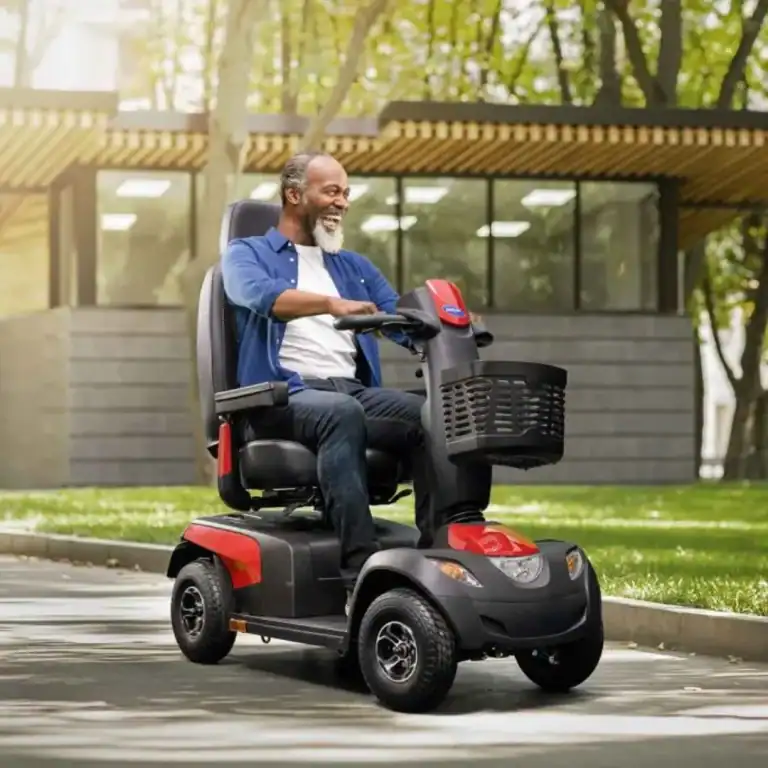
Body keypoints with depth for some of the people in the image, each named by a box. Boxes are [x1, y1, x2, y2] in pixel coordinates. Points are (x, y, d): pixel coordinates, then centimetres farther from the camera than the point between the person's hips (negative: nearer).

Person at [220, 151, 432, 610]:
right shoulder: (246, 255, 13)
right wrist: (332, 304, -32)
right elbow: (262, 296, -12)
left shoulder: (356, 267, 30)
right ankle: (359, 565, -46)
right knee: (342, 413, -39)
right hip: (283, 396, -5)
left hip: (355, 389, 5)